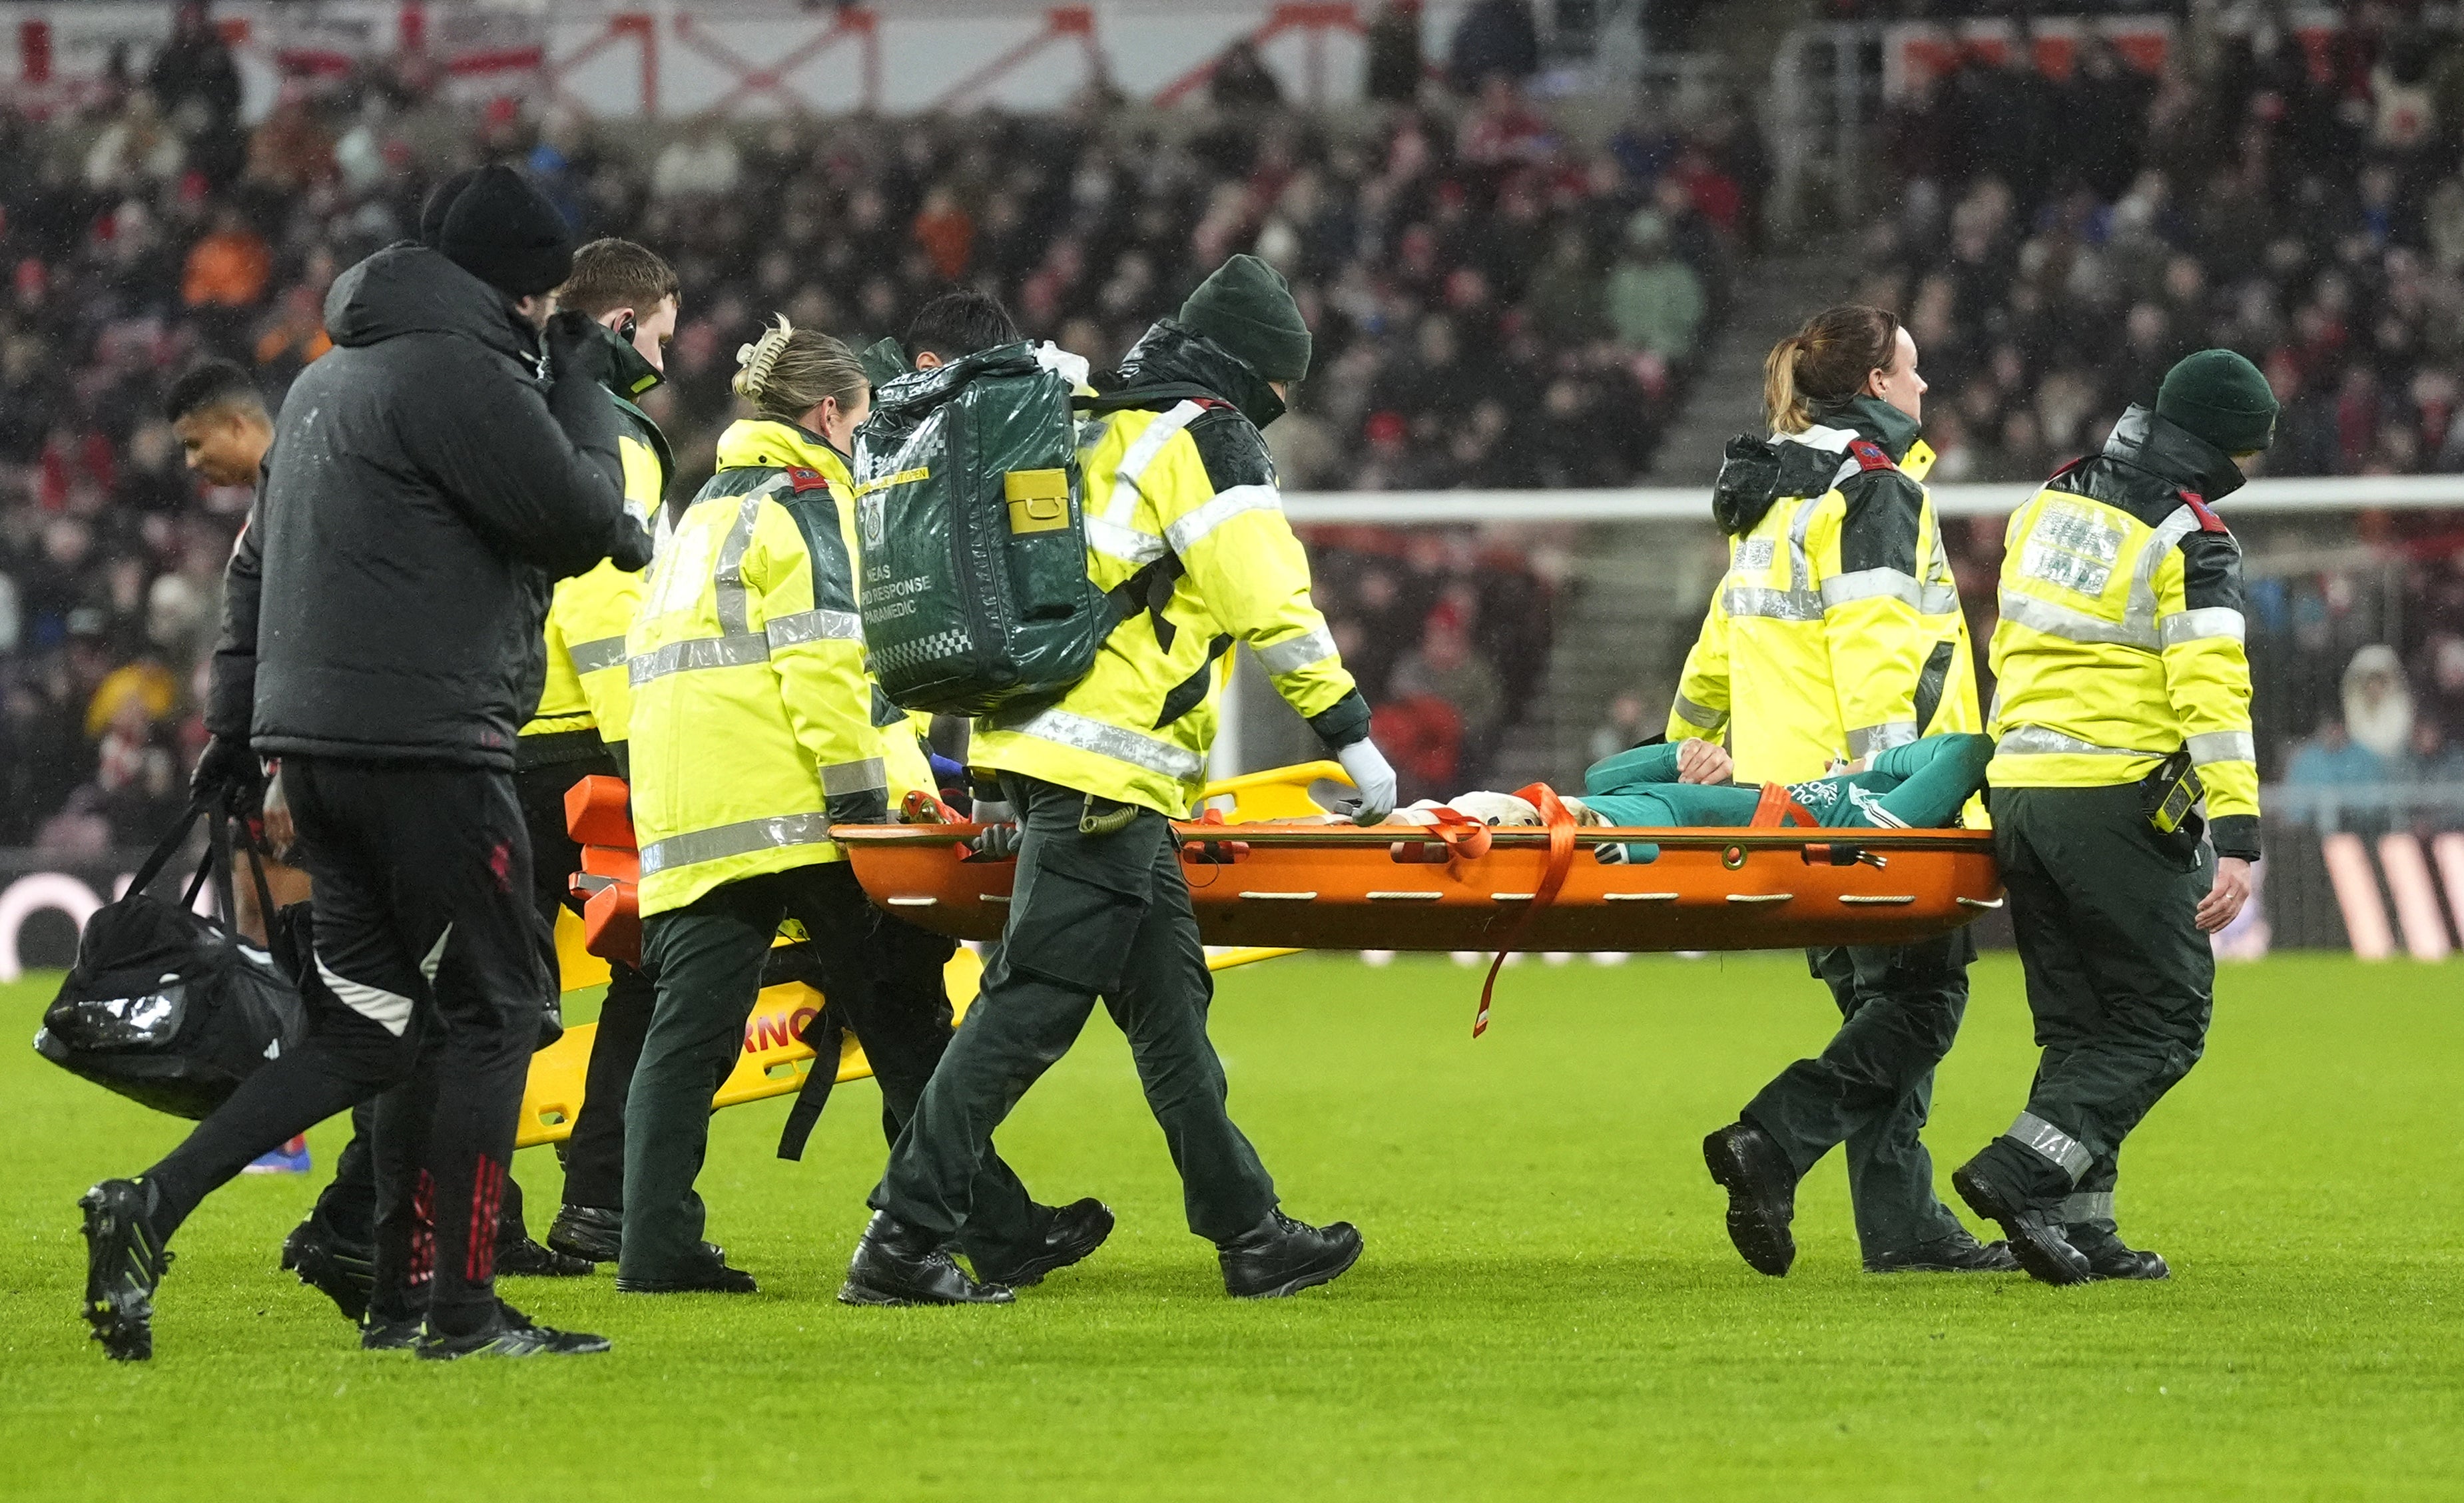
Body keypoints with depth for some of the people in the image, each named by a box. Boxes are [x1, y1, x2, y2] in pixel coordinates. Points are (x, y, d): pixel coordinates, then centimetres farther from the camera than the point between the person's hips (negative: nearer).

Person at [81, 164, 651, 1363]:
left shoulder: (327, 379, 20)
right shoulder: (460, 373, -11)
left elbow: (264, 555, 25)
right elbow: (581, 525, -11)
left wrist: (237, 720, 29)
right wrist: (581, 392, 4)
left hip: (315, 744, 9)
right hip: (426, 749, -9)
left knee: (369, 1027, 10)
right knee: (495, 1009, 0)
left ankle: (150, 1208, -2)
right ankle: (462, 1306, -1)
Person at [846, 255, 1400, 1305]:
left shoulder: (1100, 431, 24)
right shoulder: (1206, 437, -3)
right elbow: (1271, 604, -11)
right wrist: (1349, 735, -6)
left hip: (1039, 748, 10)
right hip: (1107, 771, -10)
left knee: (1169, 1002, 12)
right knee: (1032, 1002, -11)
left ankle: (1251, 1236, 16)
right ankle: (902, 1241, -14)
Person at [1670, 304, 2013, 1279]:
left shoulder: (1775, 494, 19)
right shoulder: (1873, 492, -10)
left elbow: (1725, 637, 26)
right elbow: (1875, 654, -19)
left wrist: (1690, 746, 37)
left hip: (1777, 788, 9)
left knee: (1878, 1000, 10)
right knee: (1920, 997, -7)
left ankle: (1903, 1225, 6)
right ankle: (1772, 1143, -20)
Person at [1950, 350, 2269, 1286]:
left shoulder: (2050, 505, 13)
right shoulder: (2191, 539, -10)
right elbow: (2214, 693, -17)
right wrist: (2237, 840, -20)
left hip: (2020, 789, 7)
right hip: (2121, 804, -7)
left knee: (2078, 1024, 13)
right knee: (2165, 1022, 0)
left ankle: (2077, 1225, 6)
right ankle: (2021, 1173, -15)